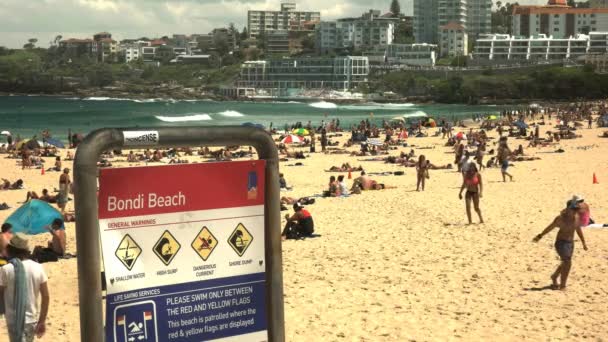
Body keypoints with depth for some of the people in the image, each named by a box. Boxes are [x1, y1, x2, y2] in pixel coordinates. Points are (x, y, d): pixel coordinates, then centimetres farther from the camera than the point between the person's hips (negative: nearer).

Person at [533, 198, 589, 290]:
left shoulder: (577, 216, 0)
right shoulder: (561, 218, -19)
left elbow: (578, 229, 15)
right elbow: (550, 227, -10)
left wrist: (583, 242, 19)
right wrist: (540, 236, -4)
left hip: (570, 243, 7)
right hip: (561, 242, -7)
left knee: (565, 263, 19)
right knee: (567, 263, -15)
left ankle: (554, 277, 45)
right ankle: (562, 286, -3)